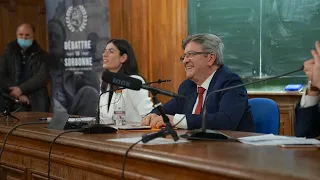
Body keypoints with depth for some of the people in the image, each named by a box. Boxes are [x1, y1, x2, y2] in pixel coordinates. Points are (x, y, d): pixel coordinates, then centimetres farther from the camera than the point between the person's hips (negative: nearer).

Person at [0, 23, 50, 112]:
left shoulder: (42, 56, 7)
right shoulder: (8, 52, 12)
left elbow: (42, 77, -5)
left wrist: (21, 89, -17)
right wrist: (18, 95, -10)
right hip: (13, 101, 0)